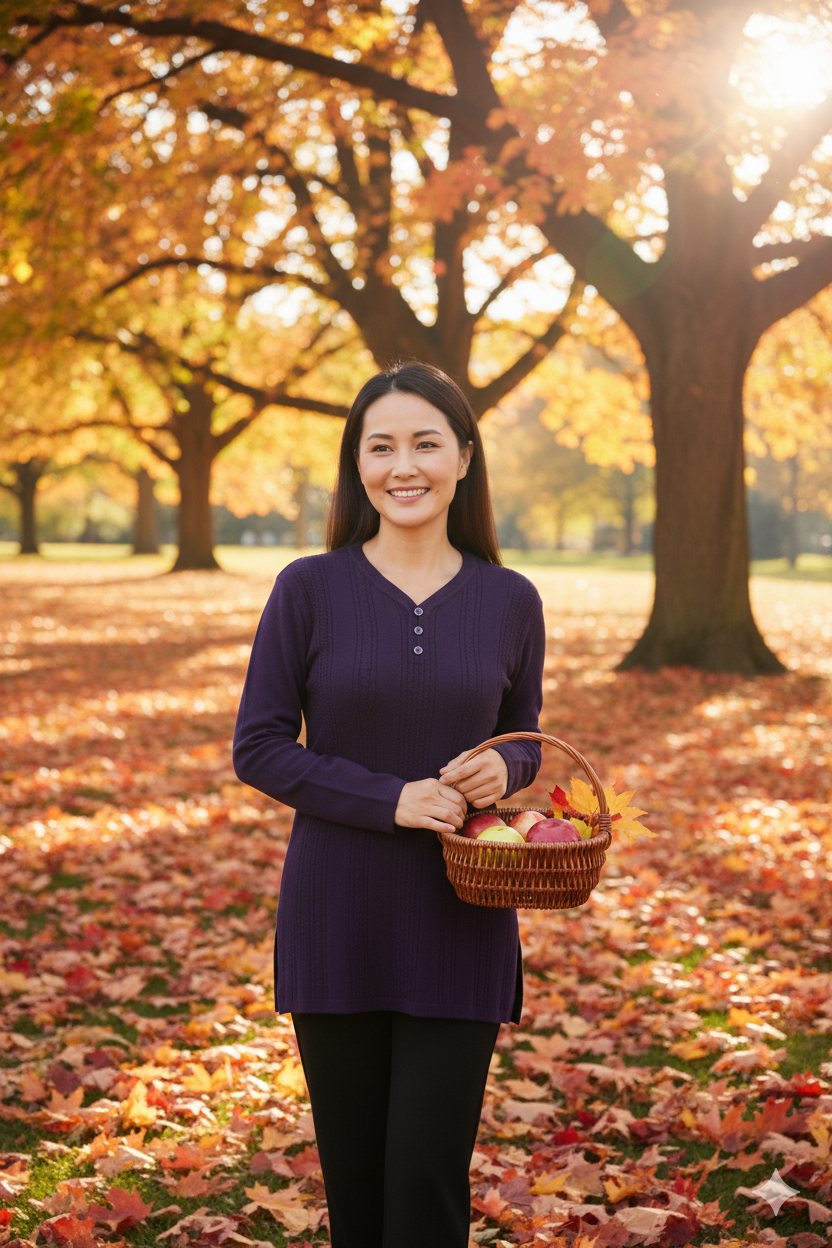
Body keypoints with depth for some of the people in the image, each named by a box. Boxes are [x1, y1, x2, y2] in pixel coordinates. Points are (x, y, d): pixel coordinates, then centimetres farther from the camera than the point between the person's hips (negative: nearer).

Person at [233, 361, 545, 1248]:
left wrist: (502, 771, -11)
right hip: (336, 918, 0)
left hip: (459, 921, 1)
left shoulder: (509, 602, 2)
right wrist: (389, 800, -16)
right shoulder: (310, 589, -3)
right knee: (353, 1171, 10)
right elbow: (258, 748, -4)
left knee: (429, 1175, -2)